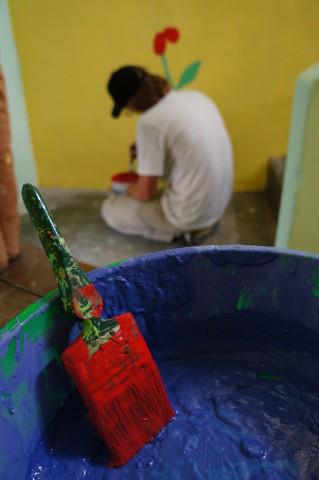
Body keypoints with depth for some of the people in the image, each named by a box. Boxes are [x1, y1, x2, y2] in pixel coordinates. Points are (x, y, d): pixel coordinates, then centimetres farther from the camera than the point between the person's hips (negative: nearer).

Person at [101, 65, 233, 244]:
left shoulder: (151, 121, -21)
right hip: (219, 203, 8)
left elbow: (145, 192, -15)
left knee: (110, 209, 10)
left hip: (191, 213, -7)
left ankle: (181, 230, 3)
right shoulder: (196, 96, 2)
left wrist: (128, 190, 8)